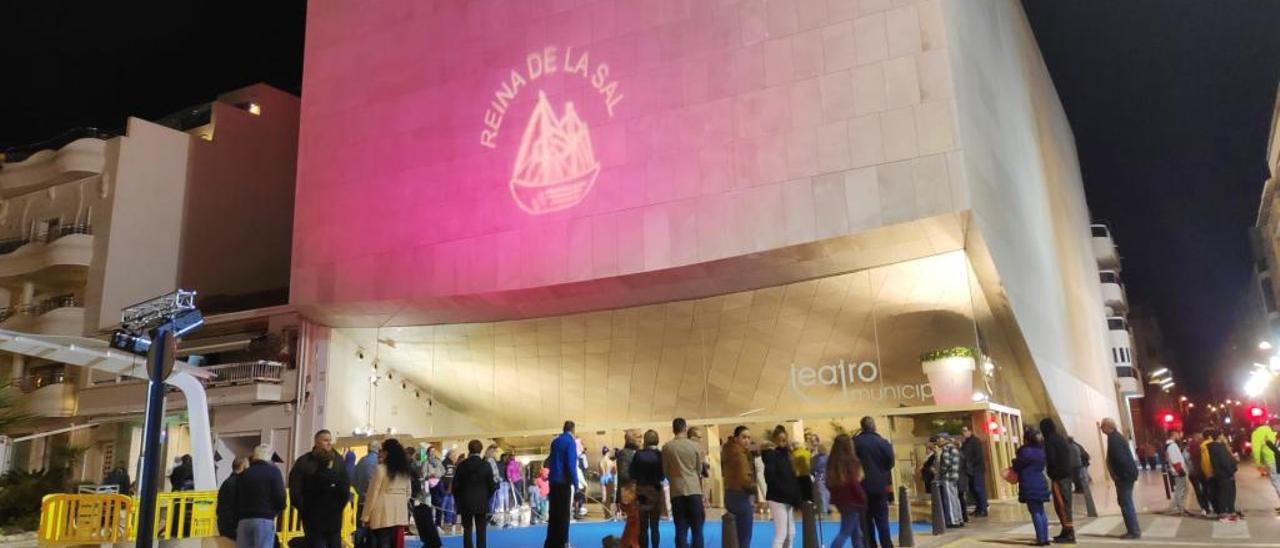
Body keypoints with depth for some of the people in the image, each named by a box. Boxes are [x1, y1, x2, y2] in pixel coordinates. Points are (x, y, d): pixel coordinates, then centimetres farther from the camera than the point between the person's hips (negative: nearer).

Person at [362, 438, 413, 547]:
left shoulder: (381, 469, -8)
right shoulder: (406, 471, 10)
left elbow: (373, 493, -6)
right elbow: (408, 493, 14)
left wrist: (366, 515, 0)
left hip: (383, 515, -5)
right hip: (400, 514, 5)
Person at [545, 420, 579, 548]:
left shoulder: (555, 441, 11)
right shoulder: (570, 441, -10)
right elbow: (571, 464, -16)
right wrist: (575, 482, -11)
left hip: (553, 480, 7)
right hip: (564, 481, -6)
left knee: (553, 512, 13)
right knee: (563, 513, 1)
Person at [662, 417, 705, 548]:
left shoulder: (666, 447, 0)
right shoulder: (694, 446, -1)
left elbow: (665, 471, 10)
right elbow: (699, 469, 11)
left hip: (676, 491, 1)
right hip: (694, 489, -1)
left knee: (681, 531, 4)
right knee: (697, 530, 5)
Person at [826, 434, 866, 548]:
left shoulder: (831, 461, 4)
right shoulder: (851, 460, -14)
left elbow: (827, 483, 7)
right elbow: (854, 482, -17)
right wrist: (863, 498, -6)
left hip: (839, 500, 7)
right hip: (851, 500, -7)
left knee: (856, 532, 20)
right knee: (845, 533, -3)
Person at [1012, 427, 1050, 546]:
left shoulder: (1026, 451, -15)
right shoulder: (1040, 450, 12)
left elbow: (1017, 467, -9)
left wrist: (1015, 461, 13)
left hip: (1030, 485, -8)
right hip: (1041, 483, 8)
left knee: (1035, 512, -5)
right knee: (1041, 511, 12)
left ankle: (1041, 539, -5)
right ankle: (1045, 538, 13)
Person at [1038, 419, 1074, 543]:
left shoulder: (1049, 440, -12)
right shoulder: (1061, 438, 15)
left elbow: (1050, 459, -17)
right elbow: (1068, 456, 18)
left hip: (1058, 476, -9)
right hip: (1067, 474, 9)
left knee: (1061, 504, -7)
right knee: (1065, 503, 13)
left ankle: (1069, 533, -9)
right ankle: (1067, 532, 17)